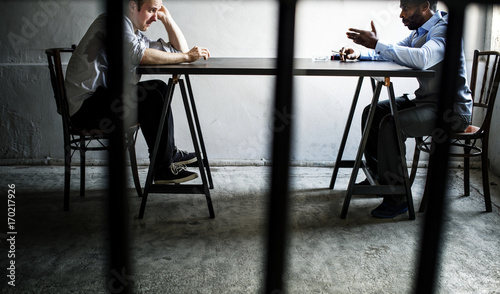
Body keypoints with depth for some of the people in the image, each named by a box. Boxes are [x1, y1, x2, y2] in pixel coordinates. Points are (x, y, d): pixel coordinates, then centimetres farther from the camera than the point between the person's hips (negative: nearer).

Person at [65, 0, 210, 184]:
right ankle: (163, 169, -14)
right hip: (85, 106, -10)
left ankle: (170, 152, 13)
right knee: (151, 98, -22)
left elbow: (180, 49, 19)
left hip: (103, 98, 10)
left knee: (159, 87, 11)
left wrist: (166, 17, 11)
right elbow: (138, 54, -29)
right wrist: (186, 57, -24)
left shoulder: (137, 35, 17)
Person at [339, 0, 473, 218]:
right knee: (373, 112, 4)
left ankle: (397, 198, -18)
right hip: (427, 101, 10)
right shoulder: (419, 32, 13)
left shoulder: (443, 30, -18)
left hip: (451, 110, -10)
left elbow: (422, 58, -38)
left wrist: (377, 44, -34)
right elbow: (393, 52, 17)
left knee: (391, 124, -29)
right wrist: (359, 54, -2)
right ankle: (377, 176, 16)